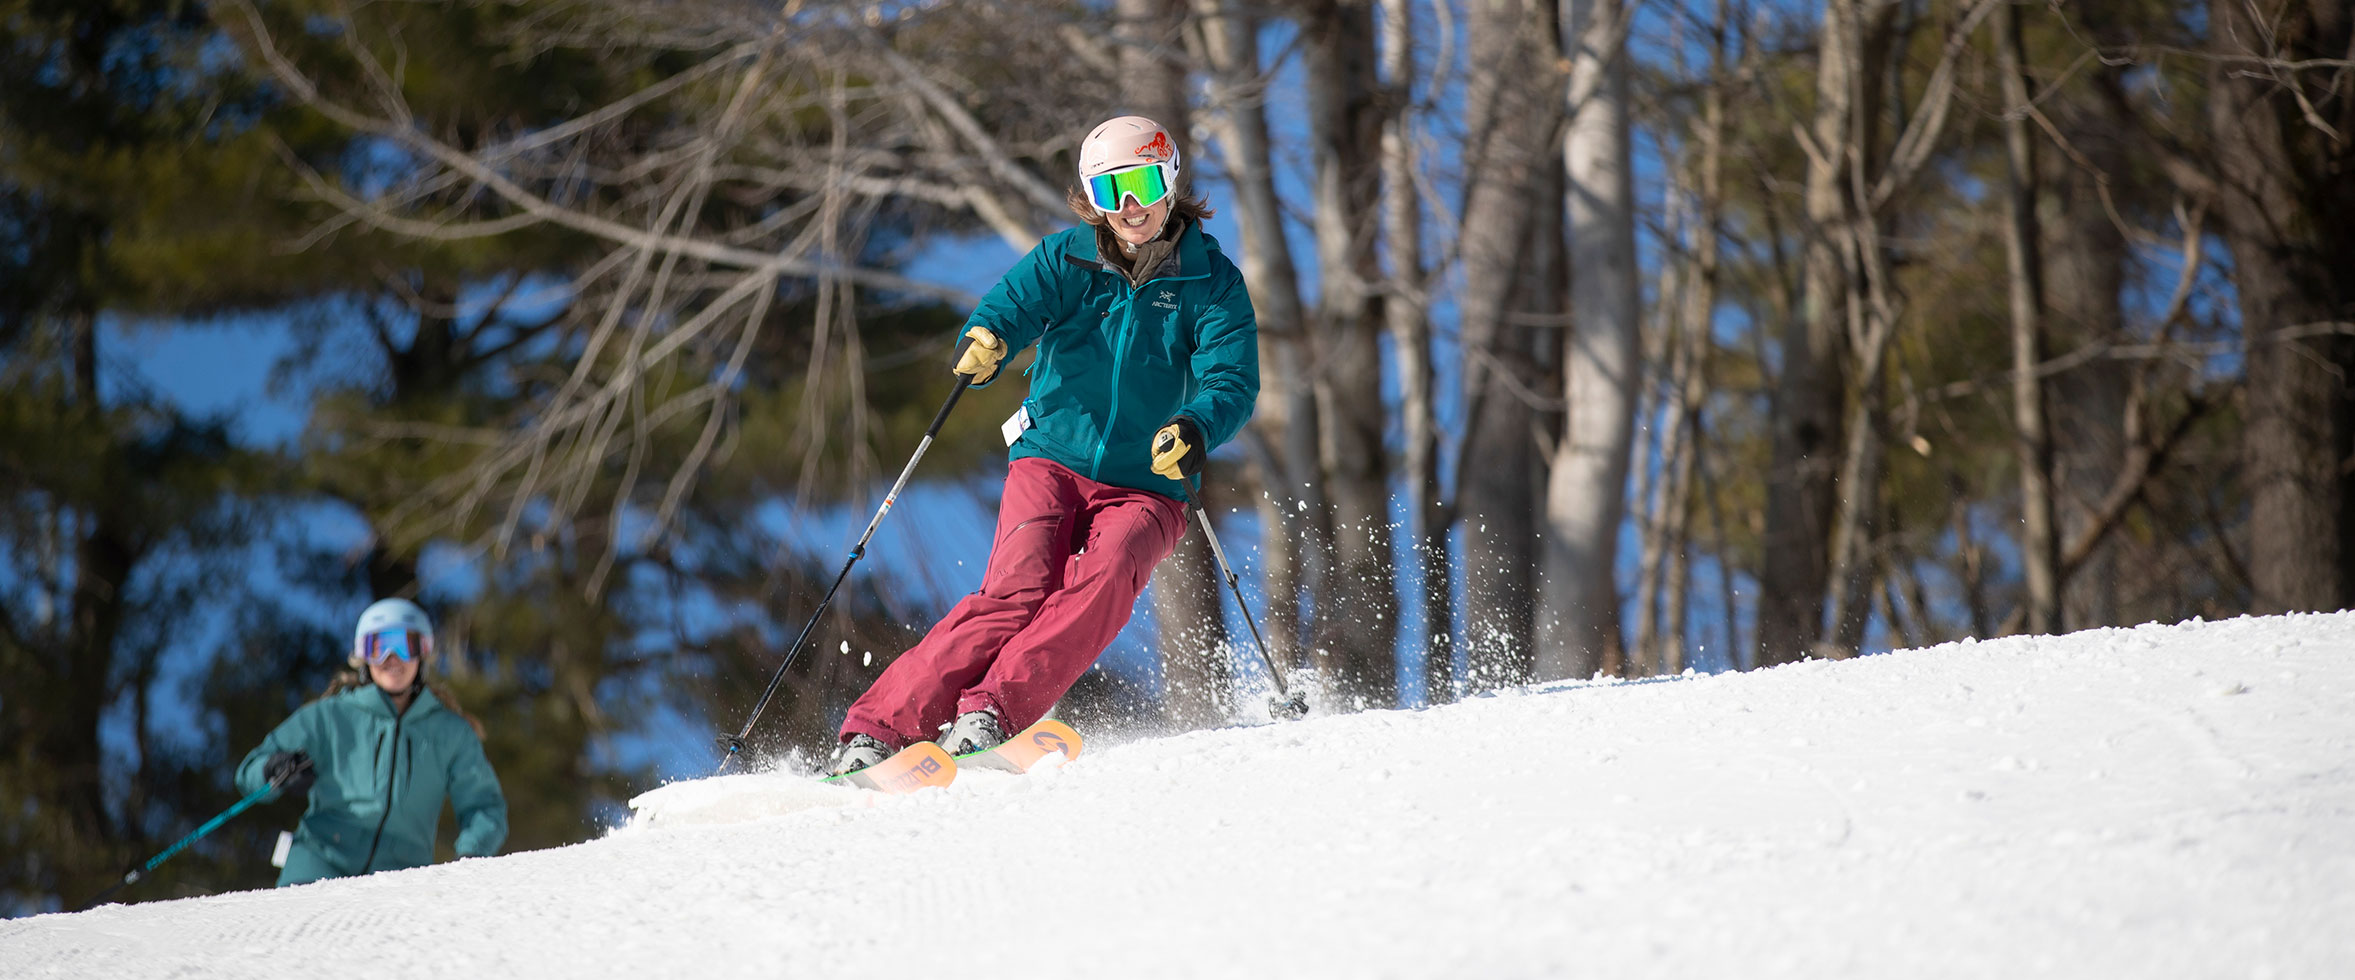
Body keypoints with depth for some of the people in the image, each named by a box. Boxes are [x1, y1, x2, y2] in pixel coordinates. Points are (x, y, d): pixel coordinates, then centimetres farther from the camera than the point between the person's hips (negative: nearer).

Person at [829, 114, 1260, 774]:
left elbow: (1233, 383, -11)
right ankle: (880, 726, -27)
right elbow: (1015, 301, -14)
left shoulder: (1212, 283, 0)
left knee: (1103, 582, -30)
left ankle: (990, 711, -39)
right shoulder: (1067, 260, 3)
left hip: (1146, 487, 0)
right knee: (1017, 591, -23)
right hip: (1052, 462, 0)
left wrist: (1195, 428, -34)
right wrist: (986, 338, -39)